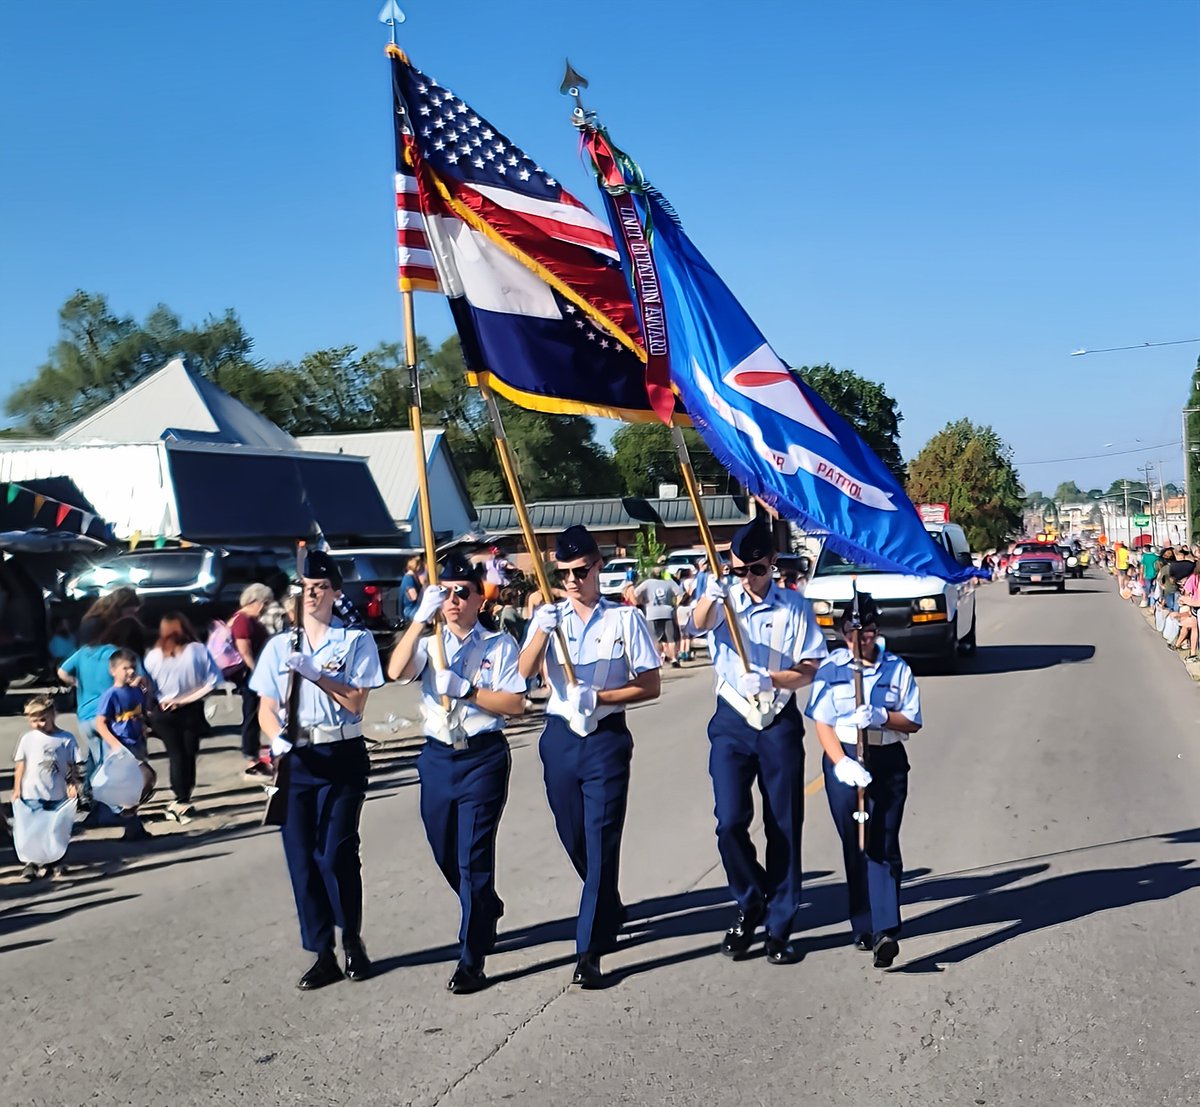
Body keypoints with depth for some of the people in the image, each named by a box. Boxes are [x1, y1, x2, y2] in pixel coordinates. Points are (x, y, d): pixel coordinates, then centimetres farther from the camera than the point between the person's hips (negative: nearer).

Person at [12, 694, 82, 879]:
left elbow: (74, 765, 0)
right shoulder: (27, 739, 2)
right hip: (32, 794, 0)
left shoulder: (66, 739, -2)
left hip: (58, 794, 0)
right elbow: (20, 765, 4)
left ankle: (51, 862, 23)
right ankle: (31, 863, 5)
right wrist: (17, 788, 0)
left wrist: (73, 785, -10)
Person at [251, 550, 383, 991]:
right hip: (295, 757, 3)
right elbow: (266, 707, 8)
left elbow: (356, 702, -6)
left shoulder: (356, 640, 2)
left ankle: (352, 939, 16)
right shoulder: (279, 645, 11)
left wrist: (314, 673, -15)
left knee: (336, 853, -8)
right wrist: (277, 737, -12)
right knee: (301, 857, 3)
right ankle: (323, 954, 14)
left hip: (342, 755, -3)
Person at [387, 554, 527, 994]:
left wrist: (465, 689, -17)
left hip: (483, 756, -4)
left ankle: (472, 960, 2)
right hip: (437, 756, 5)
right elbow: (396, 672, -14)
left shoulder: (499, 644, 0)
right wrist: (421, 617, -20)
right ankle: (487, 910, 46)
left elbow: (515, 704, -9)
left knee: (474, 856, -6)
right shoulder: (430, 643, 7)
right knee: (446, 854, 17)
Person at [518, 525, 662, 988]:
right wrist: (543, 629, -27)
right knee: (574, 840, 14)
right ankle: (610, 914, 39)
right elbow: (523, 672, -10)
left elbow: (649, 686, -3)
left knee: (601, 842, -7)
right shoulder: (548, 616, 5)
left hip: (607, 738, -4)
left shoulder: (625, 618, -3)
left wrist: (599, 697, -17)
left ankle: (590, 951, -6)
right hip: (560, 737, 4)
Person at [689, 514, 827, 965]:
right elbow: (699, 623, -22)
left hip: (779, 724, 0)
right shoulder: (724, 601, 1)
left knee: (784, 827, 4)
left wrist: (770, 678, -22)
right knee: (730, 822, -9)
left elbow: (811, 668, -2)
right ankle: (749, 902, 17)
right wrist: (710, 595, -45)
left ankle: (779, 928, 16)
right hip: (732, 722, 0)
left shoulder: (794, 607, 1)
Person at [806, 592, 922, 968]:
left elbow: (912, 722, 2)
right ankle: (863, 928, 15)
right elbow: (822, 723, -3)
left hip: (888, 761, 0)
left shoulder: (897, 669, 3)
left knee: (883, 845, -7)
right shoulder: (830, 669, 1)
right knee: (855, 846, 6)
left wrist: (881, 716, -18)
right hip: (844, 760, 1)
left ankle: (885, 931, -15)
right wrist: (842, 763, -17)